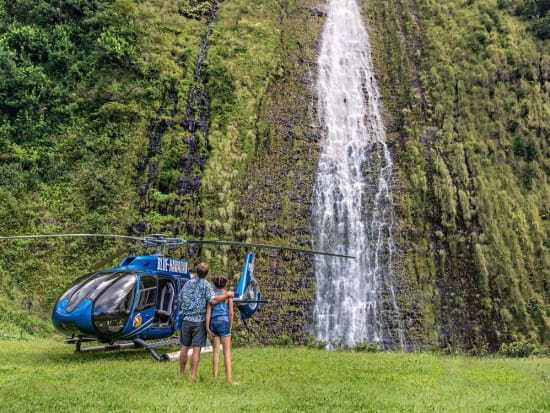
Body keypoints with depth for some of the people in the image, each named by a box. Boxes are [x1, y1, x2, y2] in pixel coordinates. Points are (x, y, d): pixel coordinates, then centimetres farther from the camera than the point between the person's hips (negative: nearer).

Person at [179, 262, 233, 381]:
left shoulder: (188, 283, 7)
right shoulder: (206, 285, -8)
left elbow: (181, 298, 16)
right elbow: (213, 300, -20)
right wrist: (227, 295, -10)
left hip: (187, 320, 4)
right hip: (200, 321, -4)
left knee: (184, 347, 13)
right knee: (196, 349, -1)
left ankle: (181, 374, 21)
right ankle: (192, 376, -1)